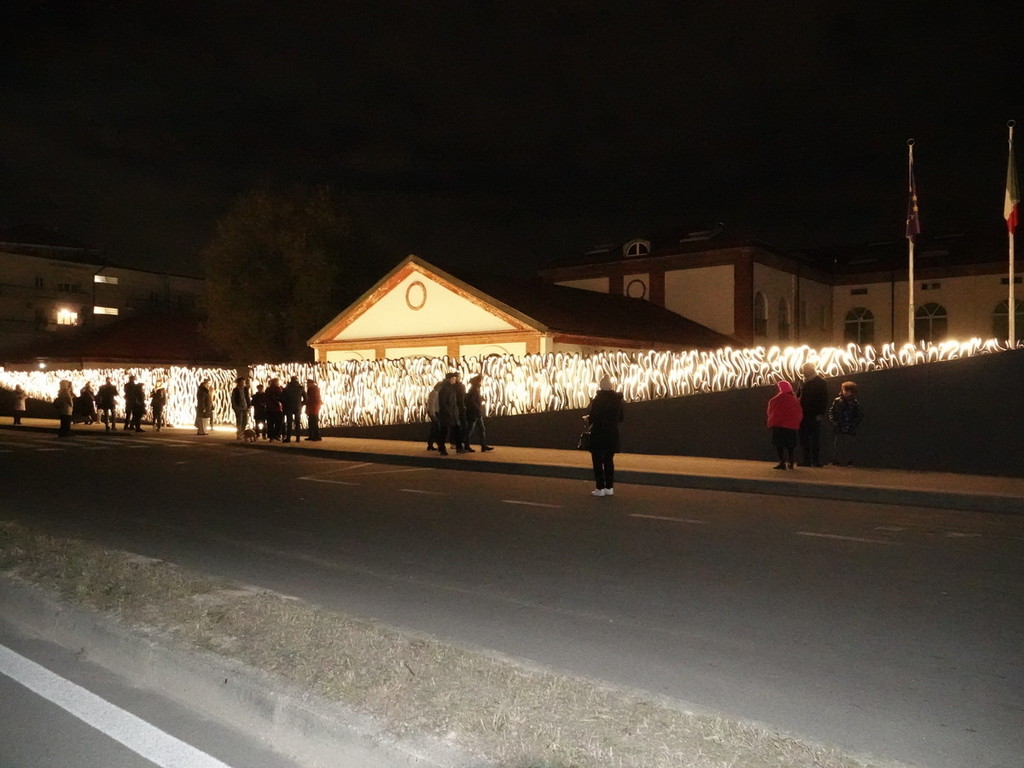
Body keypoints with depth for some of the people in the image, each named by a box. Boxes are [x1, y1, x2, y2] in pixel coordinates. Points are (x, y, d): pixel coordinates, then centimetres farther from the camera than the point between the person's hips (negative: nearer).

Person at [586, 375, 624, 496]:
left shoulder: (597, 399, -14)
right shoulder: (617, 399, 1)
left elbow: (592, 417, -16)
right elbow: (620, 417, 7)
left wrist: (587, 419, 5)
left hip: (598, 434, -5)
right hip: (612, 433, 5)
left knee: (598, 461, 4)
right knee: (609, 460, 15)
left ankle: (600, 488, 3)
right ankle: (609, 487, 14)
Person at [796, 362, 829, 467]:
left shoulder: (820, 382, -1)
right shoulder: (803, 383, 14)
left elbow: (824, 399, -5)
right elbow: (798, 397, 17)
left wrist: (821, 414, -14)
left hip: (814, 415, -5)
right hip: (803, 415, 5)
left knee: (815, 439, -2)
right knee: (804, 439, 4)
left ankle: (816, 460, 2)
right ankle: (807, 460, 9)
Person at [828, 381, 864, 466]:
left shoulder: (855, 403, 3)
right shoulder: (837, 401, 2)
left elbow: (860, 414, 6)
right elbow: (831, 411, 4)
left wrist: (855, 422, -5)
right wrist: (834, 421, -7)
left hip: (850, 429, 0)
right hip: (838, 428, 0)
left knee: (849, 446, 1)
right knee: (837, 445, 1)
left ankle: (850, 462, 8)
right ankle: (836, 462, 6)